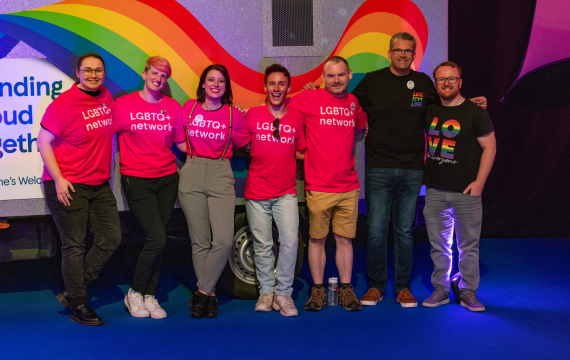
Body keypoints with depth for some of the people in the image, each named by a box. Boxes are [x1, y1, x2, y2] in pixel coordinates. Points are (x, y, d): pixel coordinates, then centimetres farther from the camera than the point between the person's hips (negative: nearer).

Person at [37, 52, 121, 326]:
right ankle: (79, 306, 14)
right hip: (68, 186, -7)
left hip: (99, 184, 8)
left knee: (111, 238, 7)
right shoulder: (64, 103, -13)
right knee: (74, 245, 0)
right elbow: (44, 142, -11)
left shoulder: (106, 97, 7)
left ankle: (72, 293, 19)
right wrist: (58, 179, -18)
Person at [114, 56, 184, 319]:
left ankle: (150, 296, 18)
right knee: (157, 239, -12)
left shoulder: (173, 107, 6)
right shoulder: (124, 104, -2)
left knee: (157, 241, 5)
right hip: (136, 179, -4)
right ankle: (134, 293, 7)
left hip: (167, 178, 4)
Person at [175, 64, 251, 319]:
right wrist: (198, 154, 10)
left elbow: (243, 146, 16)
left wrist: (220, 154, 7)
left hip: (221, 176, -1)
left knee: (224, 240, -15)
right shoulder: (189, 108, 7)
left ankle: (202, 291, 1)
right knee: (200, 241, 1)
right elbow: (180, 142, 16)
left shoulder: (234, 115, 4)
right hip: (192, 176, 1)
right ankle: (210, 296, 13)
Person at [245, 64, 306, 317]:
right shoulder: (252, 115, 2)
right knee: (262, 245, 6)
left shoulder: (297, 118, 5)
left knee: (290, 241, -10)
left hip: (286, 192, 0)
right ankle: (266, 291, 20)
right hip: (257, 192, 0)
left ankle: (283, 293, 4)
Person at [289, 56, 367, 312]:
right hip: (318, 187, -3)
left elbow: (362, 125, 30)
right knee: (317, 239, 6)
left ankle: (346, 289, 19)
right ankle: (317, 290, 18)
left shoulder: (355, 103, 10)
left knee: (345, 239, 8)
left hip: (348, 186, 3)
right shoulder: (308, 99, -4)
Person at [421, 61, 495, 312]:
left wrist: (479, 182, -9)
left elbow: (489, 147, -3)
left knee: (468, 245, 4)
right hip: (435, 191, 3)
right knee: (439, 245, 8)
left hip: (466, 191, -3)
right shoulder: (429, 111, 8)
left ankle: (468, 292, 14)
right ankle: (440, 290, 18)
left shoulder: (475, 112, -3)